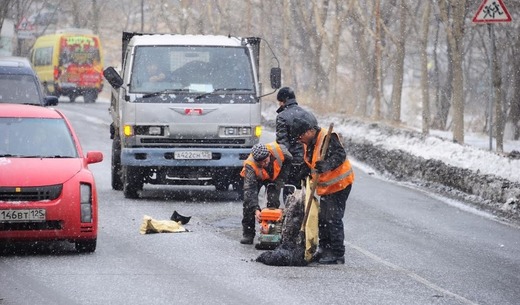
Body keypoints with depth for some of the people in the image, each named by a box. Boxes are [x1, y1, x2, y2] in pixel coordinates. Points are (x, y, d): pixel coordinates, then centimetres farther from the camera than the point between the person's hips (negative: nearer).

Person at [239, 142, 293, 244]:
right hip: (255, 178, -2)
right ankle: (248, 234, -6)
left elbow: (288, 159, -11)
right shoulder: (250, 166, -42)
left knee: (273, 203, -12)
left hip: (275, 176, 2)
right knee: (249, 202, -14)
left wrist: (281, 178, -13)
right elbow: (250, 189, -45)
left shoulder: (279, 149, -36)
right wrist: (256, 209, -54)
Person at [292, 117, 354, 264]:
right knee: (322, 218, 13)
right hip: (325, 186, 10)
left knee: (334, 218, -10)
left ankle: (338, 254, -7)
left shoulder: (328, 138, -21)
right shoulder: (309, 143, 10)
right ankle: (325, 249, 23)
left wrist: (327, 165, -43)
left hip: (339, 184, -10)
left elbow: (340, 154, -30)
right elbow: (310, 163, 23)